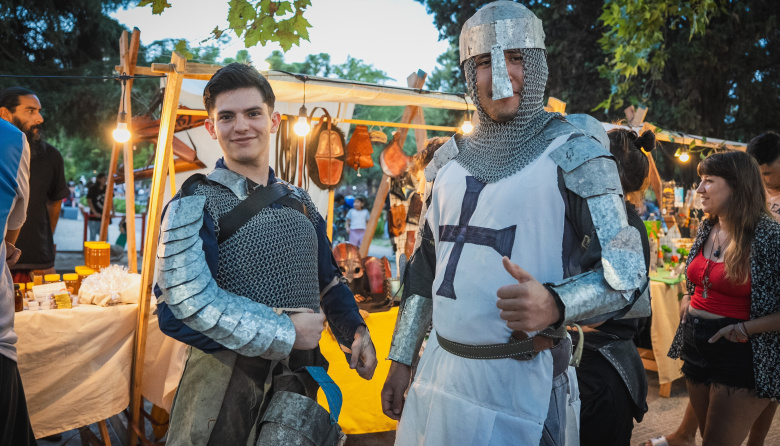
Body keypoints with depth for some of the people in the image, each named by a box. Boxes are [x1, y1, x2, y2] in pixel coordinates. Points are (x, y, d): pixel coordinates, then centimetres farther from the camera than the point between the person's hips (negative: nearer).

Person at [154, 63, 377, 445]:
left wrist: (354, 331, -2)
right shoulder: (195, 205, -10)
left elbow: (328, 280, 15)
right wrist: (285, 332, -20)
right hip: (225, 381, -5)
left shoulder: (299, 203, 8)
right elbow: (184, 303, -22)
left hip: (300, 375, 6)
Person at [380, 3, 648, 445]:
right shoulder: (449, 159, 7)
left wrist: (555, 305, -29)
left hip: (520, 379, -5)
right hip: (439, 370, 5)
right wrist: (401, 360, 12)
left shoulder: (574, 154, -8)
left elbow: (627, 273, -11)